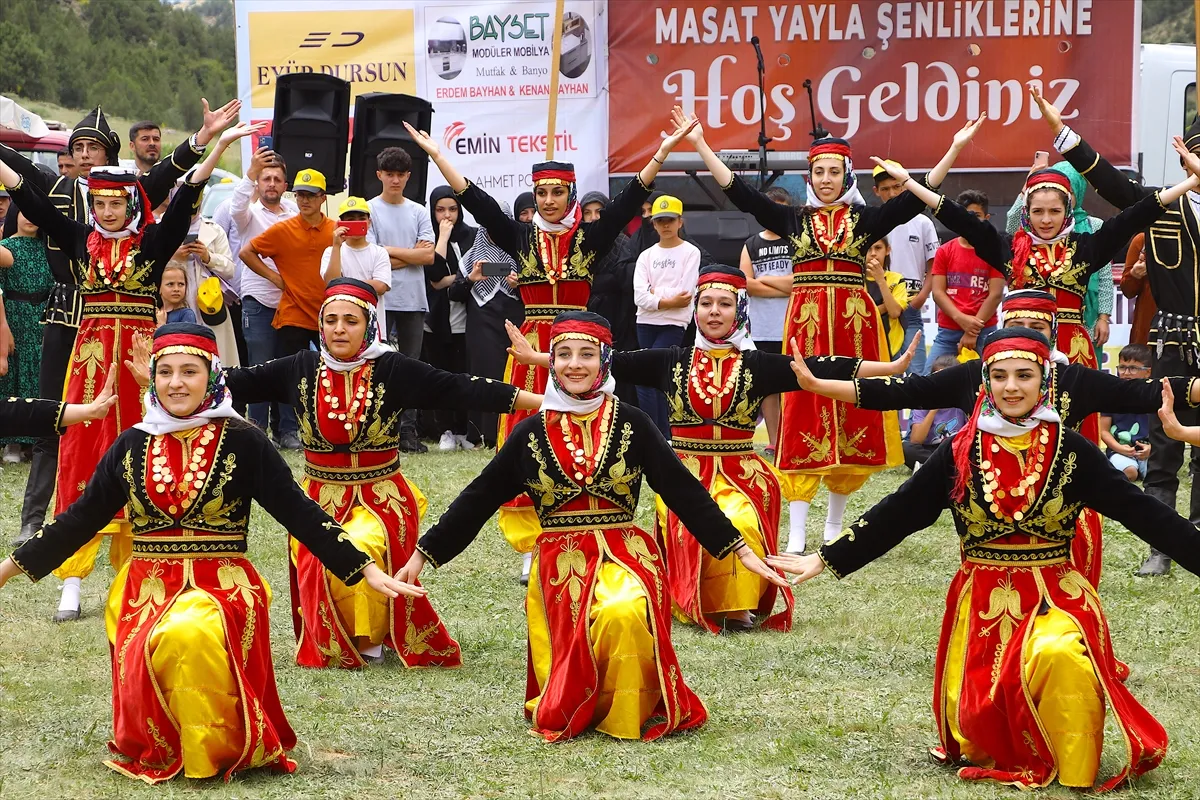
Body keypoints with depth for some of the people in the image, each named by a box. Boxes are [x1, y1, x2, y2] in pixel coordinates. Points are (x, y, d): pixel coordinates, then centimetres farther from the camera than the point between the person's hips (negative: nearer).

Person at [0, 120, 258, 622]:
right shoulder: (80, 240, 8)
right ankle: (71, 585, -1)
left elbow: (186, 198, -8)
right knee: (80, 461, 0)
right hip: (90, 358, 2)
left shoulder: (154, 241, 2)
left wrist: (219, 145, -18)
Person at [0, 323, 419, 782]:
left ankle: (221, 749, -14)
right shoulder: (133, 445, 9)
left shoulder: (241, 443, 0)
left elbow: (299, 512, 0)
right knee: (158, 647, -30)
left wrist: (367, 572, -6)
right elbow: (82, 517, 17)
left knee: (193, 633, -36)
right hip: (147, 590, 3)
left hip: (224, 588, -3)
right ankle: (160, 752, 0)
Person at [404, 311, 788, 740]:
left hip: (626, 556, -1)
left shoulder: (630, 424, 2)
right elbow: (479, 499, 12)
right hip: (559, 561, 1)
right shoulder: (532, 433, 6)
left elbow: (683, 491, 3)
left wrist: (741, 550, 0)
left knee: (625, 612, -37)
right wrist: (421, 556, 12)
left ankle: (627, 715, -11)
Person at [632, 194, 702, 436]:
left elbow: (685, 293, -11)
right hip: (646, 324, 5)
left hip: (673, 325, -5)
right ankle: (664, 438, 16)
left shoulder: (690, 253, -1)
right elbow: (640, 297, -3)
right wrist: (668, 301, -13)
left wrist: (655, 292, -5)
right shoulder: (646, 256, 10)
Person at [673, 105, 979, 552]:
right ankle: (797, 533, -4)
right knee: (804, 421, -3)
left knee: (852, 418, 4)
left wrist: (956, 148, -6)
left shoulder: (865, 219, 6)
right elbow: (739, 192, 4)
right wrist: (701, 145, -1)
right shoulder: (793, 219, 8)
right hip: (806, 325, 0)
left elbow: (918, 196, 1)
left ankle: (835, 524, 18)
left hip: (854, 326, 0)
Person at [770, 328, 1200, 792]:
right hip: (981, 606, 2)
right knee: (977, 733, -6)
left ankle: (1071, 771, -11)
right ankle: (1008, 753, 32)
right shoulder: (962, 452, 0)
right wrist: (826, 560, 0)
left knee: (1059, 655, -35)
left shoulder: (1070, 451, -2)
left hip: (1056, 600, -2)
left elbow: (1142, 511, -3)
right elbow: (897, 513, 3)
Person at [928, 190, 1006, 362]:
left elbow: (996, 295, -5)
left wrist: (973, 332, -10)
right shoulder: (944, 251, 10)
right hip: (947, 332, 3)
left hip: (984, 332, -3)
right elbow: (938, 292, 3)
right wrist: (961, 319, -13)